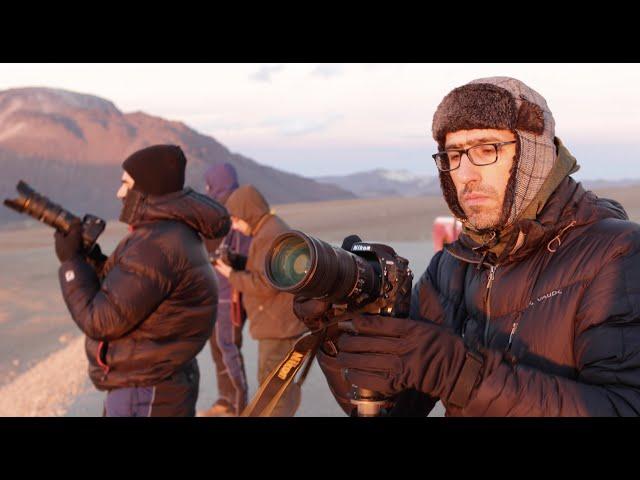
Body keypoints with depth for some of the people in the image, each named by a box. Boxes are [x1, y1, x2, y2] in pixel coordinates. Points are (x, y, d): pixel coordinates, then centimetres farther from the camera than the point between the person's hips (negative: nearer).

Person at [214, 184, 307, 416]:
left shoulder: (269, 235, -18)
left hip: (279, 326, -11)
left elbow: (264, 284, -22)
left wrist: (232, 275, -11)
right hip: (280, 323, 11)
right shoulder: (274, 229, 16)